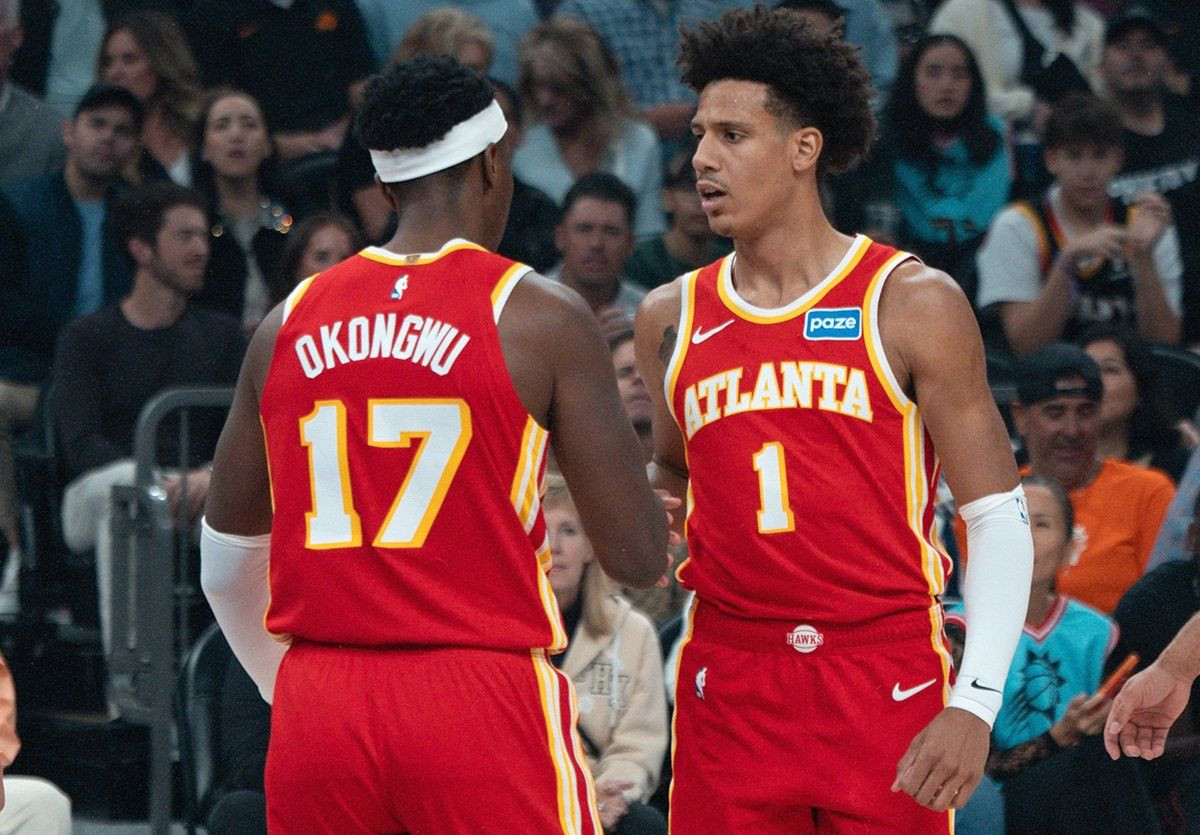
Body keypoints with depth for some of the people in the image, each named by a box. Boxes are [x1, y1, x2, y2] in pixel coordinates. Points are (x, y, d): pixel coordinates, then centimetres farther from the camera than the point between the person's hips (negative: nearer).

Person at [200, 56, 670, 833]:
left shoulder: (288, 324, 11)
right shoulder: (539, 317, -3)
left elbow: (227, 559, 20)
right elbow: (639, 556, -3)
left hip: (315, 709, 4)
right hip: (482, 702, -4)